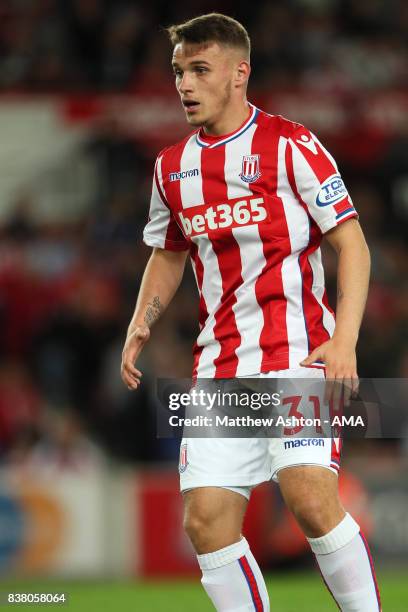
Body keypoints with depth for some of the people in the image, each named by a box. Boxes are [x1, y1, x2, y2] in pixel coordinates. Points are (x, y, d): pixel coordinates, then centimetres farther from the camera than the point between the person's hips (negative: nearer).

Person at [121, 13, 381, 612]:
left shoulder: (288, 145, -4)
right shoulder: (172, 166, 13)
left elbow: (352, 244, -5)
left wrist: (344, 340, -16)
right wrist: (140, 325, 10)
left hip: (298, 350, -5)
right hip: (221, 361, 6)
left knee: (310, 498, -23)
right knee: (206, 521, -5)